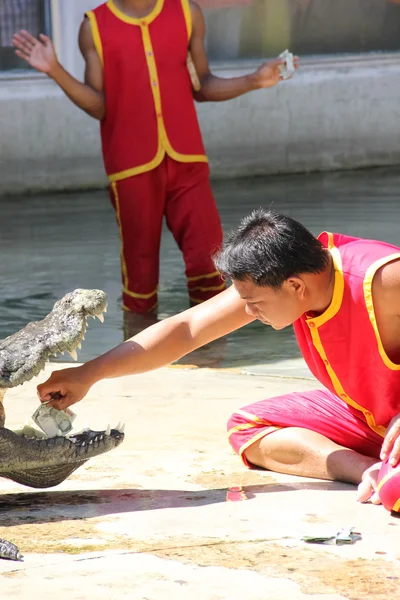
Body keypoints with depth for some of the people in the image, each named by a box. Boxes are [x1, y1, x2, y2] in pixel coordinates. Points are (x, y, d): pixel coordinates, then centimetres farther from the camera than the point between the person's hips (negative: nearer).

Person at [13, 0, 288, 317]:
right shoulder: (95, 27, 1)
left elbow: (202, 86, 12)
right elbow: (99, 107, -4)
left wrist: (253, 81, -1)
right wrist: (56, 71, -16)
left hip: (186, 159, 2)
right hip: (131, 164, -1)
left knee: (207, 256, -8)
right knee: (139, 264, 2)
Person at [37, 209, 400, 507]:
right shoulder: (268, 279, -11)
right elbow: (187, 329, -7)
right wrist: (88, 374, -11)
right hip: (363, 411, 9)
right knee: (246, 429, -2)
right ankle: (371, 471, -16)